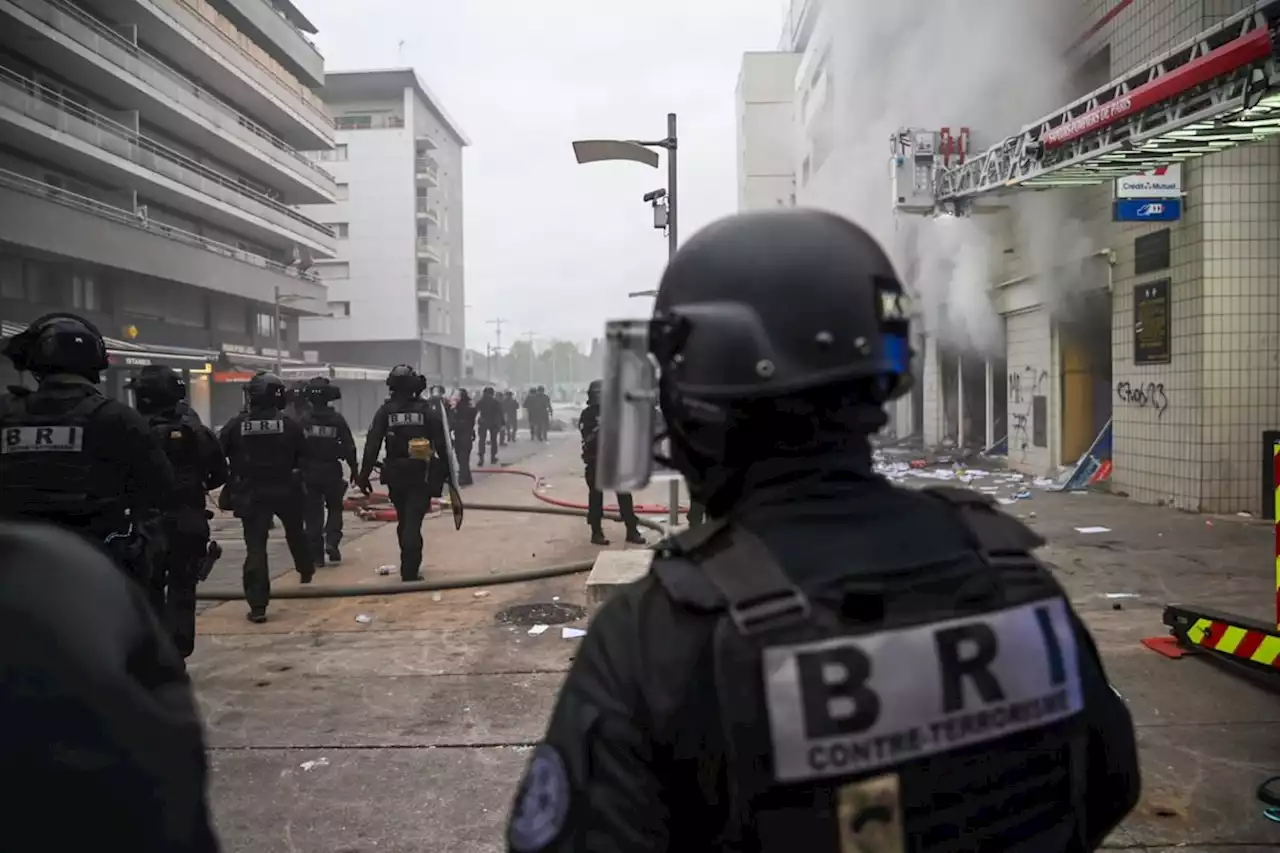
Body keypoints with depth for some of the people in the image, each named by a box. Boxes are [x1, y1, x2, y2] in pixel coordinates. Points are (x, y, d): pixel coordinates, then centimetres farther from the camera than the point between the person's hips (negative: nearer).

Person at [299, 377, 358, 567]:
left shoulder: (302, 419, -5)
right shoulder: (337, 419, -5)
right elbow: (349, 446, -3)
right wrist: (354, 469, 7)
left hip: (309, 472, 0)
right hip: (332, 471, 0)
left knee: (313, 513, 7)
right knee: (335, 508, 19)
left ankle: (316, 555, 7)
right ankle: (332, 542, -1)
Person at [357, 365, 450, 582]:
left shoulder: (385, 410, -2)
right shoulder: (428, 409, -4)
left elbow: (372, 445, -5)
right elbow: (442, 443, -6)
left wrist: (364, 475, -3)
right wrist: (446, 470, 2)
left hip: (395, 475, 2)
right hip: (421, 475, -2)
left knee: (404, 521, 18)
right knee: (413, 522, -3)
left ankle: (409, 566, 28)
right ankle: (410, 570, -9)